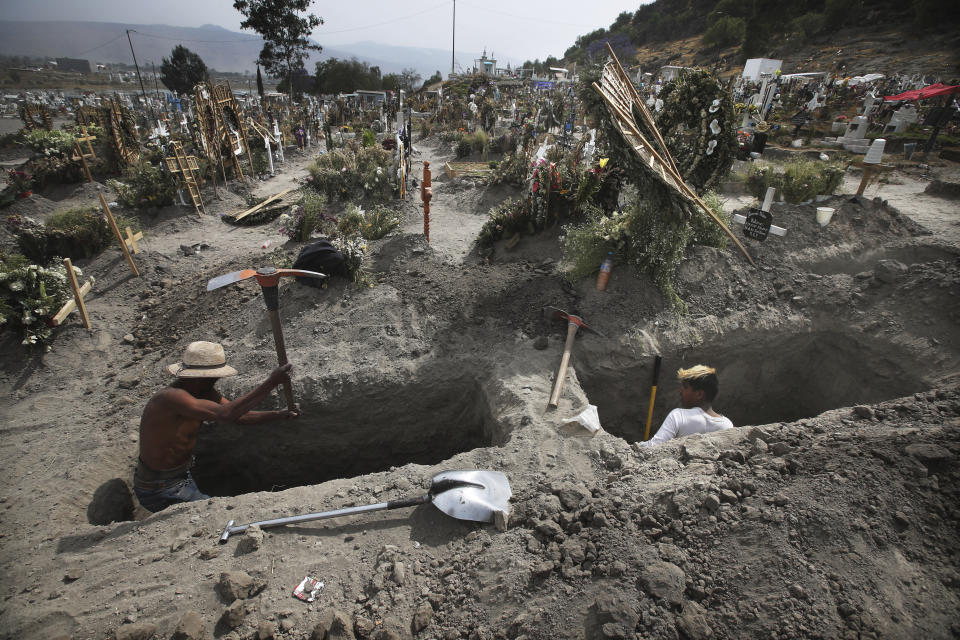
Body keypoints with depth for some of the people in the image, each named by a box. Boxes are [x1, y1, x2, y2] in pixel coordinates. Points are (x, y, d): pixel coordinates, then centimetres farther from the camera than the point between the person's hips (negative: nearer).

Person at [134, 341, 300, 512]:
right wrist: (271, 382, -46)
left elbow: (238, 416, -2)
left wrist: (280, 414, -16)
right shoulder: (169, 397, -32)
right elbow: (225, 413, -45)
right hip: (161, 492, -9)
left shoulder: (204, 392, -4)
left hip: (182, 477, 9)